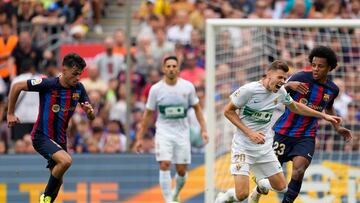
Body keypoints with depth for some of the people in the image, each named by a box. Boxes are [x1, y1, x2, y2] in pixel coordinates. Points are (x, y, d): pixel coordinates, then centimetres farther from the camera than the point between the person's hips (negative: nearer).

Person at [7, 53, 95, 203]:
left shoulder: (78, 88, -2)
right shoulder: (47, 84, -18)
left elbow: (91, 117, 4)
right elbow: (17, 86, -10)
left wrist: (90, 111, -21)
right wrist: (10, 114, -6)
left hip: (60, 139, 7)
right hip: (41, 137, -7)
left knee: (57, 181, 12)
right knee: (65, 160, -30)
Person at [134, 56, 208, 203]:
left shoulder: (188, 87, -2)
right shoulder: (156, 89, -4)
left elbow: (197, 108, 10)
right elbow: (148, 114, 4)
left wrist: (203, 130, 2)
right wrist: (139, 138, 4)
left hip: (182, 133, 1)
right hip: (163, 132, -1)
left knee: (181, 170, 4)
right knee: (165, 165, -19)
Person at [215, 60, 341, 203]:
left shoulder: (280, 92, 0)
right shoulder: (249, 90, -18)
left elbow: (295, 107, 20)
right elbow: (228, 111, -11)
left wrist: (324, 116, 20)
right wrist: (250, 133, -19)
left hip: (265, 147, 6)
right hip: (243, 147, -6)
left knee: (281, 187, 4)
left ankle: (261, 186, 37)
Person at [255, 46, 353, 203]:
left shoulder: (332, 89, 4)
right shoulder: (301, 78, -12)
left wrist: (337, 128, 19)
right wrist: (289, 85, -42)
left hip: (306, 137, 2)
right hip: (283, 131, -2)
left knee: (298, 171, -21)